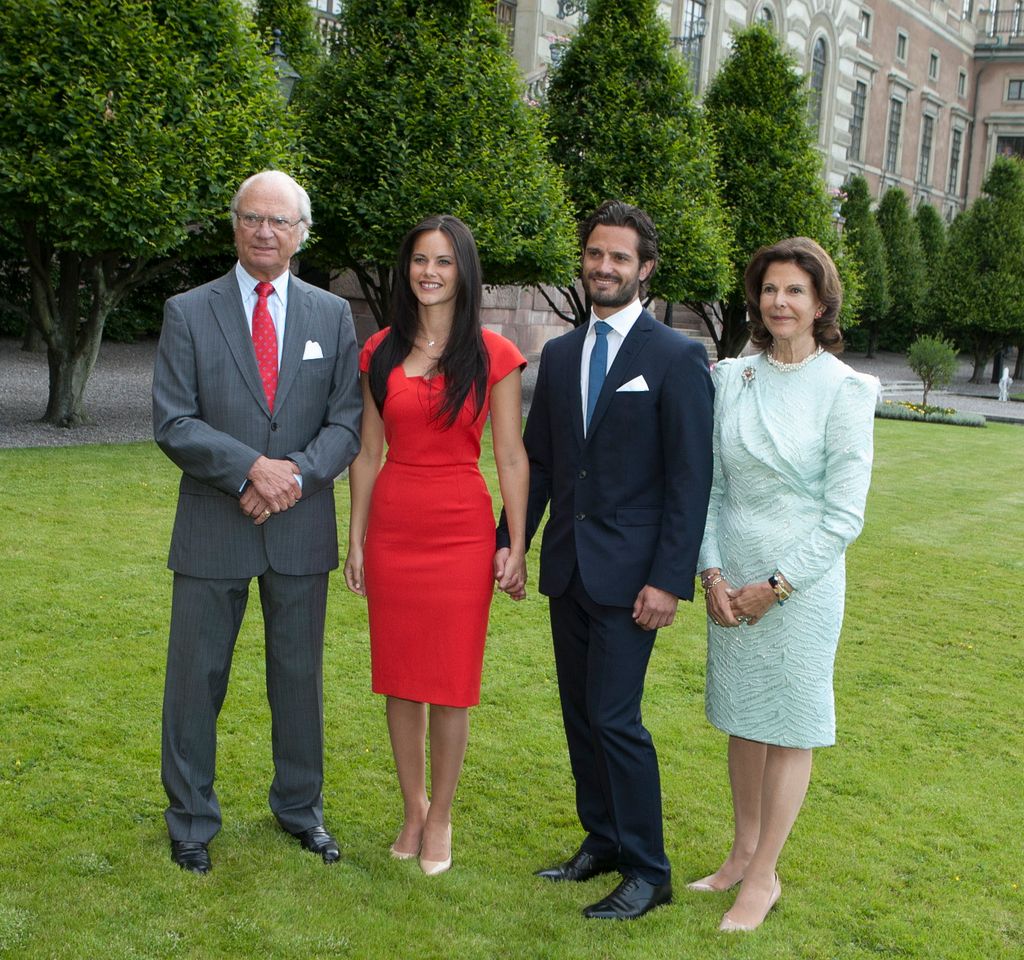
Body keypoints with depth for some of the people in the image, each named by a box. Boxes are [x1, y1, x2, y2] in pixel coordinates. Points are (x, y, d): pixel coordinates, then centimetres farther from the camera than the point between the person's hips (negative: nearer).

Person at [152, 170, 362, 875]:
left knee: (300, 676, 13)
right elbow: (172, 422, -7)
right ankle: (191, 820, 24)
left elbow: (347, 421, 1)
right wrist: (251, 468, -19)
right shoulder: (189, 313, 0)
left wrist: (296, 474, -16)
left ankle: (300, 808, 32)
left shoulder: (333, 315, 6)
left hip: (301, 527, 2)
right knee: (196, 678, 6)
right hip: (213, 528, -1)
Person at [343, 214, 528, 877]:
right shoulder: (381, 352, 6)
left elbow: (511, 458, -2)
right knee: (399, 676, 11)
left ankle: (440, 818, 21)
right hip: (392, 529, 3)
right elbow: (368, 452, 9)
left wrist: (517, 546, -5)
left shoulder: (493, 355, -4)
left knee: (451, 680, 4)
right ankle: (413, 807, 28)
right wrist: (356, 539, 8)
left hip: (461, 531, -3)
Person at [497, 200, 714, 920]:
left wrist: (670, 580, -16)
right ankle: (602, 841, 28)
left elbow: (691, 479, -11)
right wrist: (510, 543, 9)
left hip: (628, 573, -6)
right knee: (579, 712, 13)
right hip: (567, 566, 6)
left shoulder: (677, 358, -7)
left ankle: (648, 871, 7)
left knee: (615, 717, -7)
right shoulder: (559, 354, 11)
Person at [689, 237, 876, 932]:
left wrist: (776, 586, -12)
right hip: (731, 581, 5)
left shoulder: (844, 390, -10)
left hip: (801, 583, -4)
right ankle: (743, 852, 30)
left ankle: (764, 877, 17)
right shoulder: (732, 378, 3)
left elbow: (844, 515, -11)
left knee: (788, 728, 6)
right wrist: (713, 573, -4)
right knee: (741, 719, 15)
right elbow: (712, 484, 6)